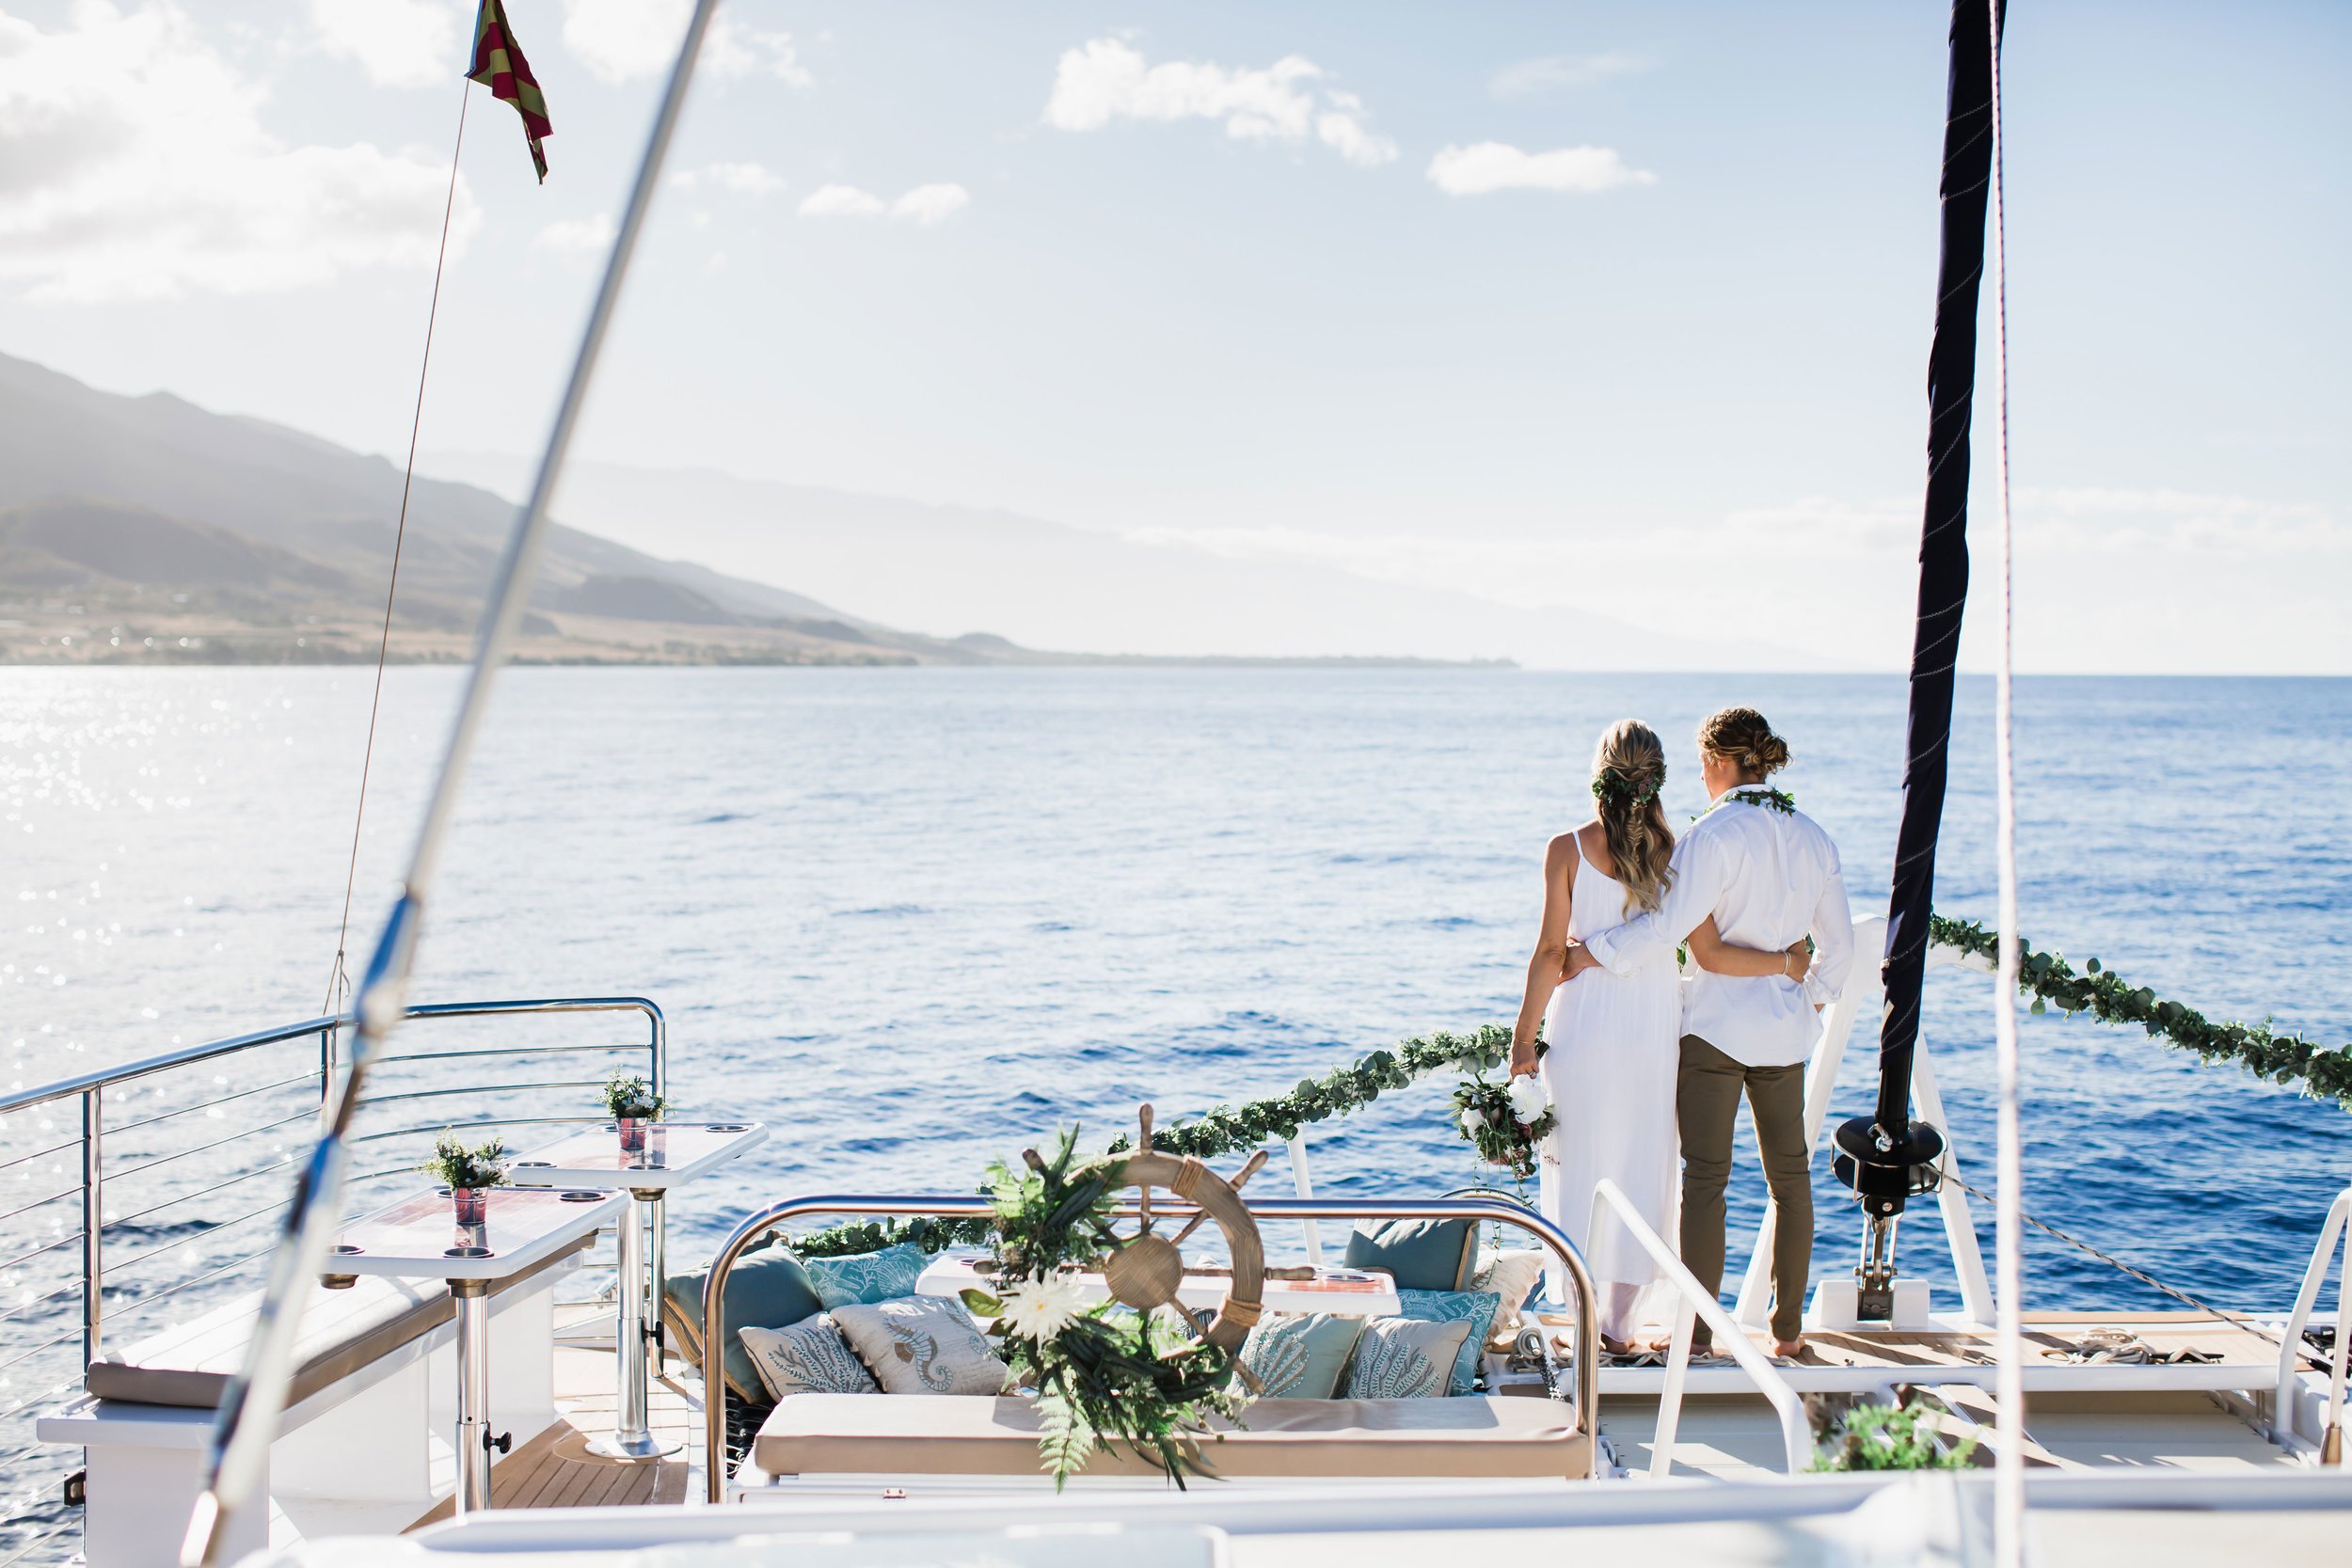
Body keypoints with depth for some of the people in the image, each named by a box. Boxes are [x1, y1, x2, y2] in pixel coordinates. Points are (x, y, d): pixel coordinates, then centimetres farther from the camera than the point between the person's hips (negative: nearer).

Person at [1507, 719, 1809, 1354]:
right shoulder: (1674, 853, -3)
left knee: (1579, 1167, 8)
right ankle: (1620, 1325, 16)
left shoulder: (1567, 850, -7)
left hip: (1582, 1027, -1)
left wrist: (1523, 1038, -3)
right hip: (1654, 1029, 2)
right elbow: (1711, 952, -7)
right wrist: (1788, 961, 7)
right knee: (1643, 1171, 11)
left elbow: (1552, 952, -9)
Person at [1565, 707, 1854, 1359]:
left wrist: (1589, 954, -16)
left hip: (1713, 1023, -6)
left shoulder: (1715, 833, -13)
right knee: (1790, 1177, 13)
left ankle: (1697, 1329, 3)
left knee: (1705, 1179, 0)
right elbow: (1838, 944, 13)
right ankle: (1788, 1328, 18)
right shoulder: (1812, 836, 7)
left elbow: (1669, 923, -23)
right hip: (1785, 1028, 6)